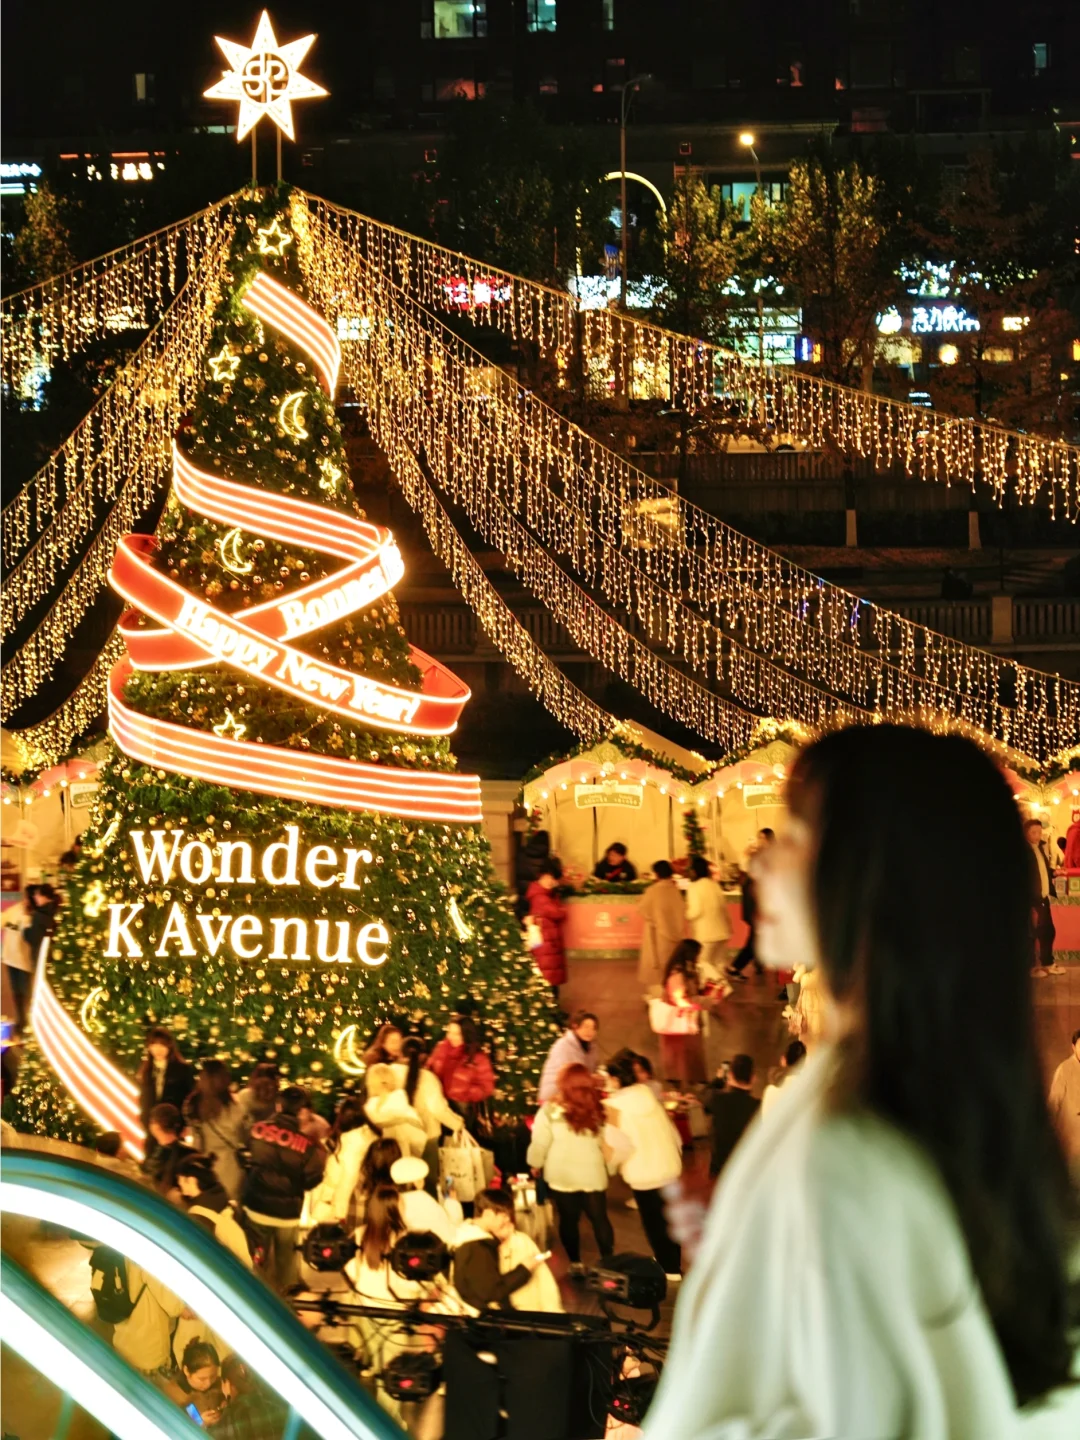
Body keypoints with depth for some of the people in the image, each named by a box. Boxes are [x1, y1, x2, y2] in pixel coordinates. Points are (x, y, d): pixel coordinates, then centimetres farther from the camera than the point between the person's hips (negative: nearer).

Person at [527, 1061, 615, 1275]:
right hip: (592, 1175, 1)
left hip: (562, 1176, -1)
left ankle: (576, 1263, 19)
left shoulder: (550, 1111, -14)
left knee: (569, 1220, 13)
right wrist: (610, 1164, 13)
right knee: (599, 1217, 14)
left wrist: (535, 1165, 11)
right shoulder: (598, 1110, -9)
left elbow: (539, 1144, -7)